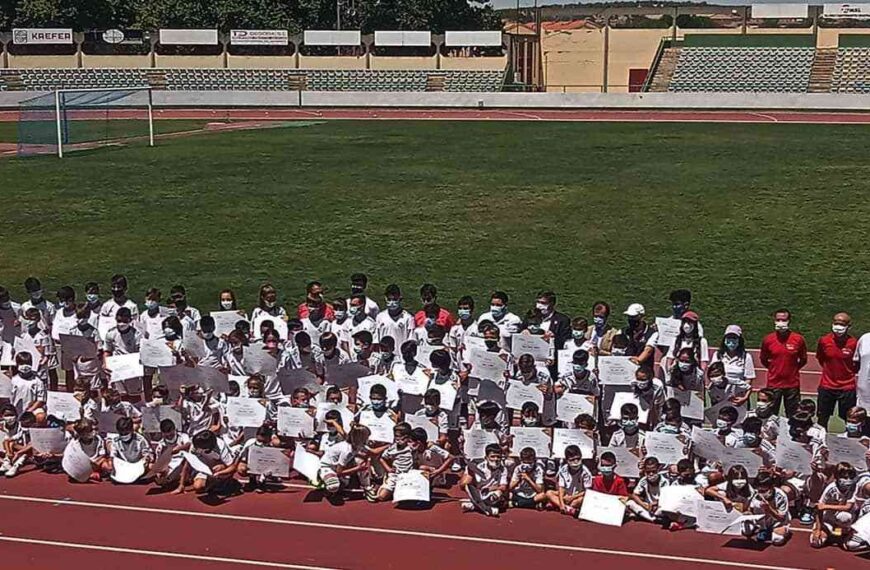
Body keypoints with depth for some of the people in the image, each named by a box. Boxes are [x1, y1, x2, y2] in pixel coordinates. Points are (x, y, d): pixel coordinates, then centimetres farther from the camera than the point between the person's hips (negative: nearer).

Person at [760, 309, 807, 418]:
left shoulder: (798, 339, -5)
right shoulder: (768, 340, -3)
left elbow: (803, 360, 9)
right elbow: (763, 360, 12)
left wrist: (793, 369, 3)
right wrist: (773, 369, 6)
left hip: (792, 384, 0)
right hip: (773, 384, 0)